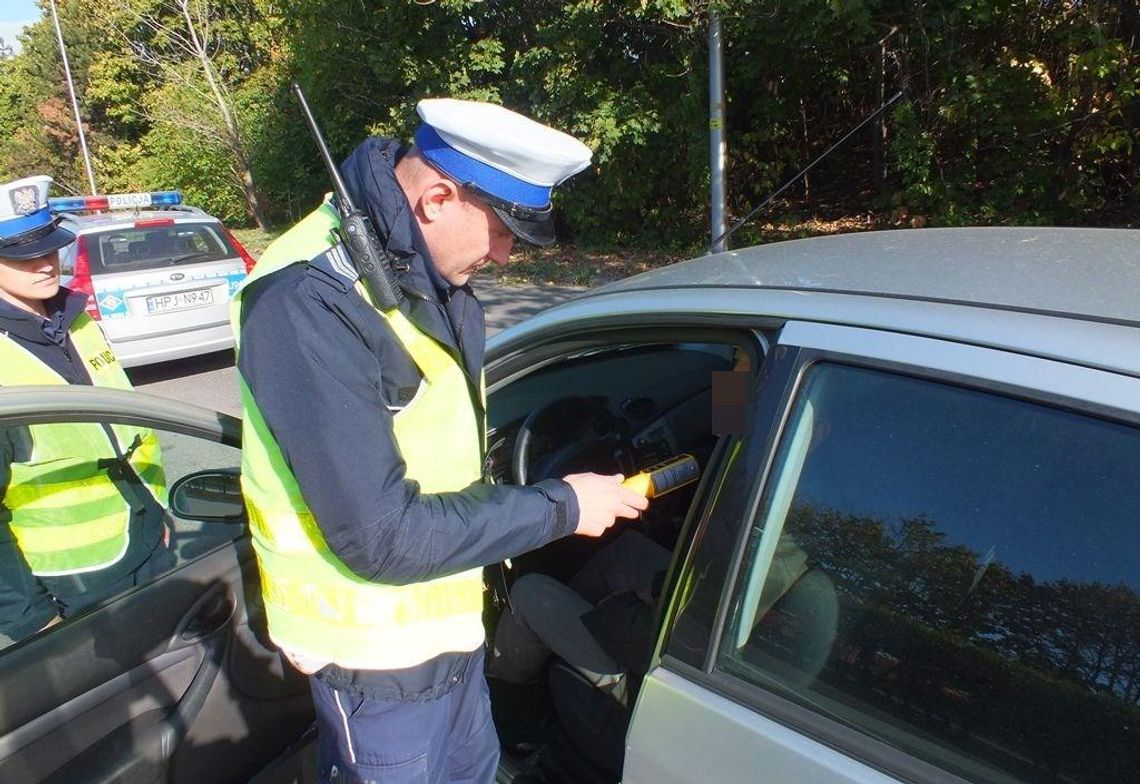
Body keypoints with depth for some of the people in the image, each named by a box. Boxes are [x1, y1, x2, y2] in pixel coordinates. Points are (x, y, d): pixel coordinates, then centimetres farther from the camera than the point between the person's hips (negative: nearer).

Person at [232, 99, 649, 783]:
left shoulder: (428, 271, -1)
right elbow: (380, 537, -29)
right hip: (378, 653, -8)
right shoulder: (310, 302, -28)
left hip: (447, 618, 8)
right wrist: (559, 508, -21)